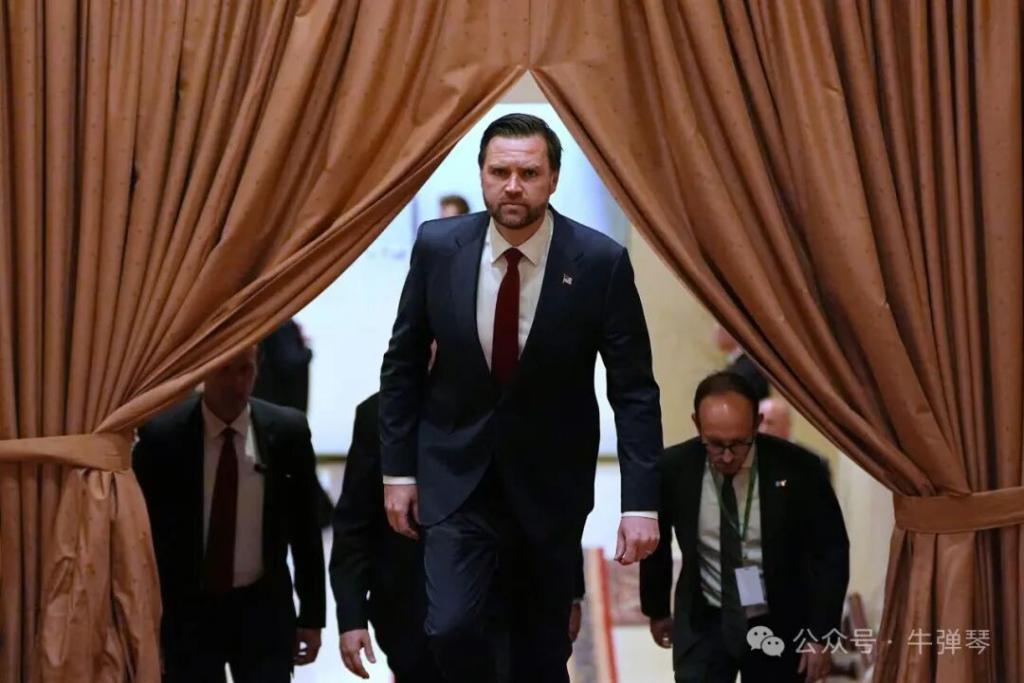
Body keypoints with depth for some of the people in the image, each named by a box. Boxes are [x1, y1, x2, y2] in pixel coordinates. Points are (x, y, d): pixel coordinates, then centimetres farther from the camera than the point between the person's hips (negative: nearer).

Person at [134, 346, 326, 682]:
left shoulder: (287, 430, -4)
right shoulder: (162, 434, -8)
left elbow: (305, 528, 4)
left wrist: (311, 615, 5)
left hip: (264, 608, 1)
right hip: (187, 610, -1)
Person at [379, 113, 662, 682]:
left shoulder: (601, 262, -14)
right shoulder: (438, 247, -9)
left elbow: (634, 390, -10)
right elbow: (403, 364, 3)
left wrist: (641, 503, -16)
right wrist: (398, 469, 2)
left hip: (550, 481, 0)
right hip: (457, 473, 1)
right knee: (454, 627, -13)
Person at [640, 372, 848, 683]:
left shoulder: (798, 469, -17)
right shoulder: (673, 468, -12)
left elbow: (831, 553, -6)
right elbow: (655, 543, 7)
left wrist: (820, 634, -8)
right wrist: (656, 609, 18)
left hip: (778, 624, 0)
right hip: (704, 622, 0)